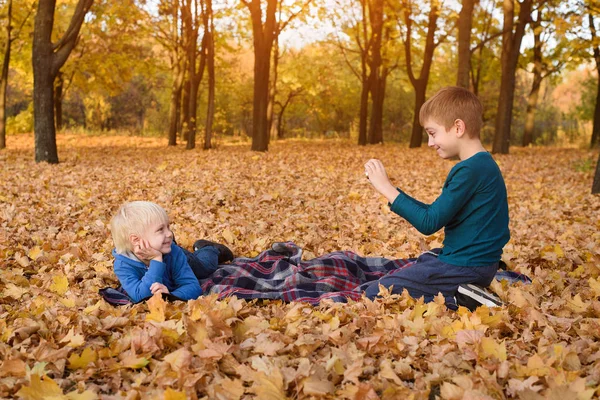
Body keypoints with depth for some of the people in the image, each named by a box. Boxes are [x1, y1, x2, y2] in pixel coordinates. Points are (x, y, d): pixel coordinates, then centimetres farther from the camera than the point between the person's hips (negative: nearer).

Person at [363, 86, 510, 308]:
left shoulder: (471, 170, -22)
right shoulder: (483, 164, 10)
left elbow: (429, 223, -21)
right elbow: (437, 212, 13)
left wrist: (387, 189, -16)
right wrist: (390, 190, 6)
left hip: (466, 268, -10)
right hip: (477, 263, 10)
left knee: (374, 294, -6)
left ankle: (456, 300, -9)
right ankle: (462, 293, 12)